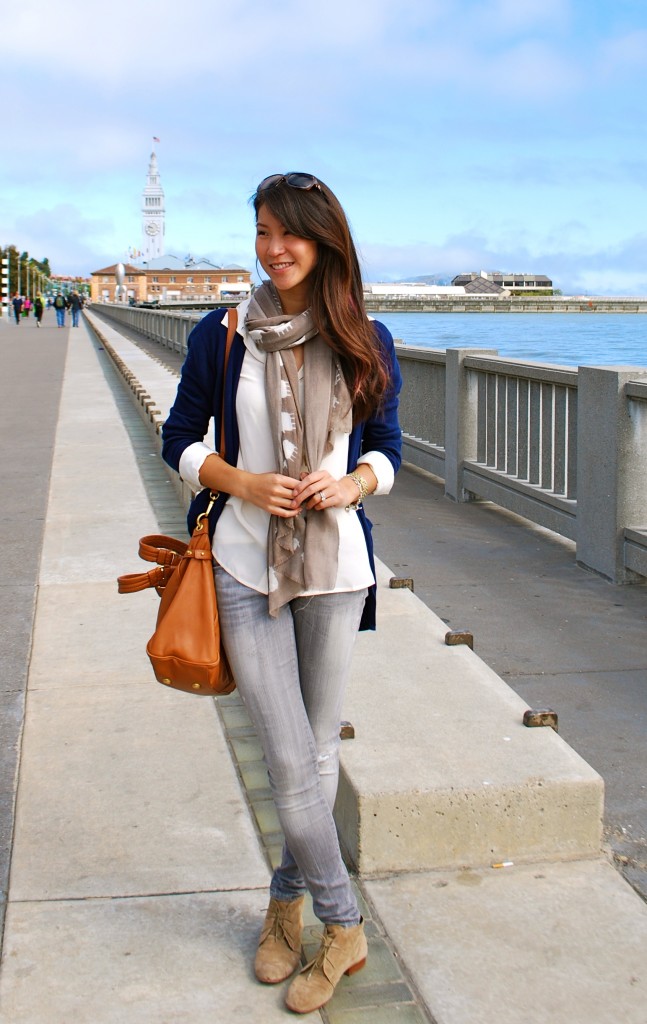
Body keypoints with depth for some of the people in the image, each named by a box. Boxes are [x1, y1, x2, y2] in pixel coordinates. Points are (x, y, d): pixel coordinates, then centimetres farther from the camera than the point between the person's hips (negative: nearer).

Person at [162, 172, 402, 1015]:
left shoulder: (367, 343, 1)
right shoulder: (222, 336, -2)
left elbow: (386, 447, 9)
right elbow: (179, 443, 4)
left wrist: (350, 485, -13)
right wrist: (245, 483, -14)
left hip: (336, 567, 2)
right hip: (247, 569, -1)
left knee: (318, 750, 12)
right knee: (291, 760, -3)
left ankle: (287, 903, 33)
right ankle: (343, 926, 16)